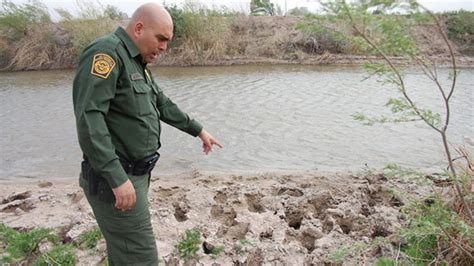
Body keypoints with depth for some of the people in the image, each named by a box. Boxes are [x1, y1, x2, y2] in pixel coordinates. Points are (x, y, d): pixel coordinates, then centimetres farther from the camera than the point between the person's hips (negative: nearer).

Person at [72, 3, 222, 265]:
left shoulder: (138, 63, 15)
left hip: (134, 174, 9)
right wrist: (117, 179, -27)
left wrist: (199, 130, 28)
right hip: (115, 179, -9)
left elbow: (163, 105, 24)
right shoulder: (106, 52, -16)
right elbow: (88, 117, -25)